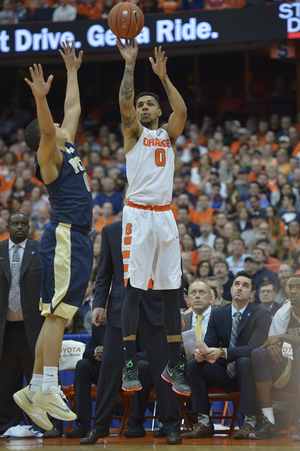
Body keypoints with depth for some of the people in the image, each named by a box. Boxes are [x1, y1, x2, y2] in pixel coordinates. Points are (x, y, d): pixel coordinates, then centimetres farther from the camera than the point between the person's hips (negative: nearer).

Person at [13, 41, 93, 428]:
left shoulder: (68, 149, 20)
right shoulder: (49, 157, -4)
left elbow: (73, 108, 32)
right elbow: (46, 131, -25)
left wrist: (73, 71, 36)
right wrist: (40, 99, -41)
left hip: (76, 240, 9)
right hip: (64, 238, -9)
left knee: (56, 317, 7)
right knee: (57, 314, -14)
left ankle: (34, 391, 7)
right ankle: (48, 389, -19)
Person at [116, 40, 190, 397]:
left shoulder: (168, 135, 17)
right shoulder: (133, 132, 9)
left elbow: (182, 111, -2)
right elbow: (125, 103, -9)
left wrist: (163, 76, -5)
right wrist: (130, 65, -12)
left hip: (165, 216, 4)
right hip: (138, 215, -4)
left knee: (171, 292, 3)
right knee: (133, 289, -8)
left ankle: (174, 366, 7)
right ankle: (130, 366, -6)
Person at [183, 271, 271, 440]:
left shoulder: (261, 314, -9)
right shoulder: (218, 314, 8)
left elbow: (253, 348, -22)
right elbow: (209, 343, 3)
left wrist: (222, 352, -36)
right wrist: (201, 352, -25)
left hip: (250, 371, -5)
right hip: (226, 375, 5)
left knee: (243, 361, -37)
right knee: (193, 364, -16)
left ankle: (250, 422, -36)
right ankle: (204, 423, -19)